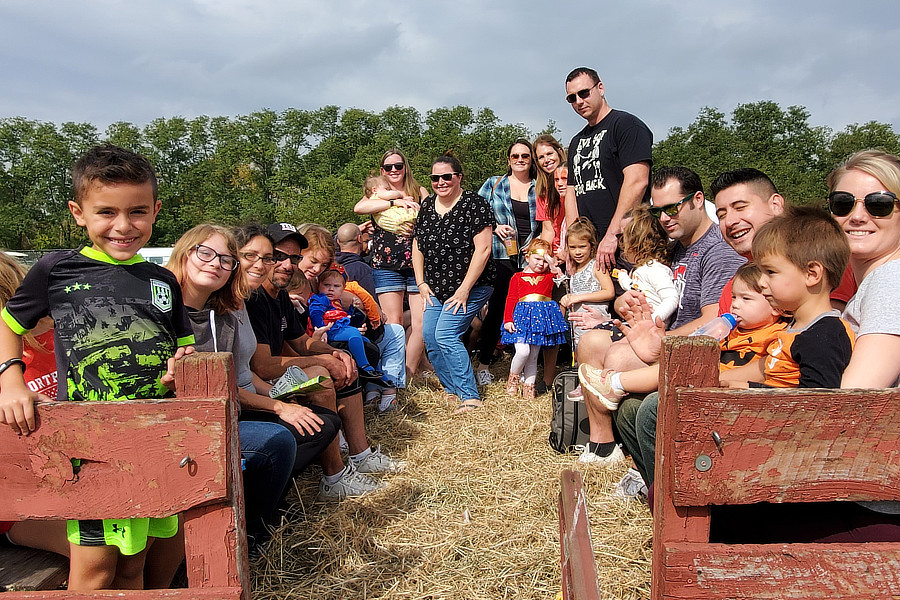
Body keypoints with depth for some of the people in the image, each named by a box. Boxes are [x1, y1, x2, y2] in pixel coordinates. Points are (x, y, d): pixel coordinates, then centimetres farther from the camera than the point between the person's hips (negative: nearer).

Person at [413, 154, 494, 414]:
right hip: (435, 289, 7)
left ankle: (470, 397, -8)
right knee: (430, 340, 3)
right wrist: (421, 283, 7)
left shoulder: (474, 204, -13)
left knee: (445, 336, -17)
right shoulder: (427, 205, 8)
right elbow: (417, 245, 14)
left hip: (469, 288, -7)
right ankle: (453, 390, 20)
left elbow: (483, 249, -18)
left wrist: (464, 289, -19)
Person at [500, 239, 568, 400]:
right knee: (523, 351, -17)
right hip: (522, 316, -2)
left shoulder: (549, 276, 15)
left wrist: (553, 264, -2)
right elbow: (511, 299, 3)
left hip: (541, 317, 3)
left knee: (533, 357, 7)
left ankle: (529, 386, 17)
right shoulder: (518, 277, 8)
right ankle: (513, 378, 8)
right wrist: (508, 320, -5)